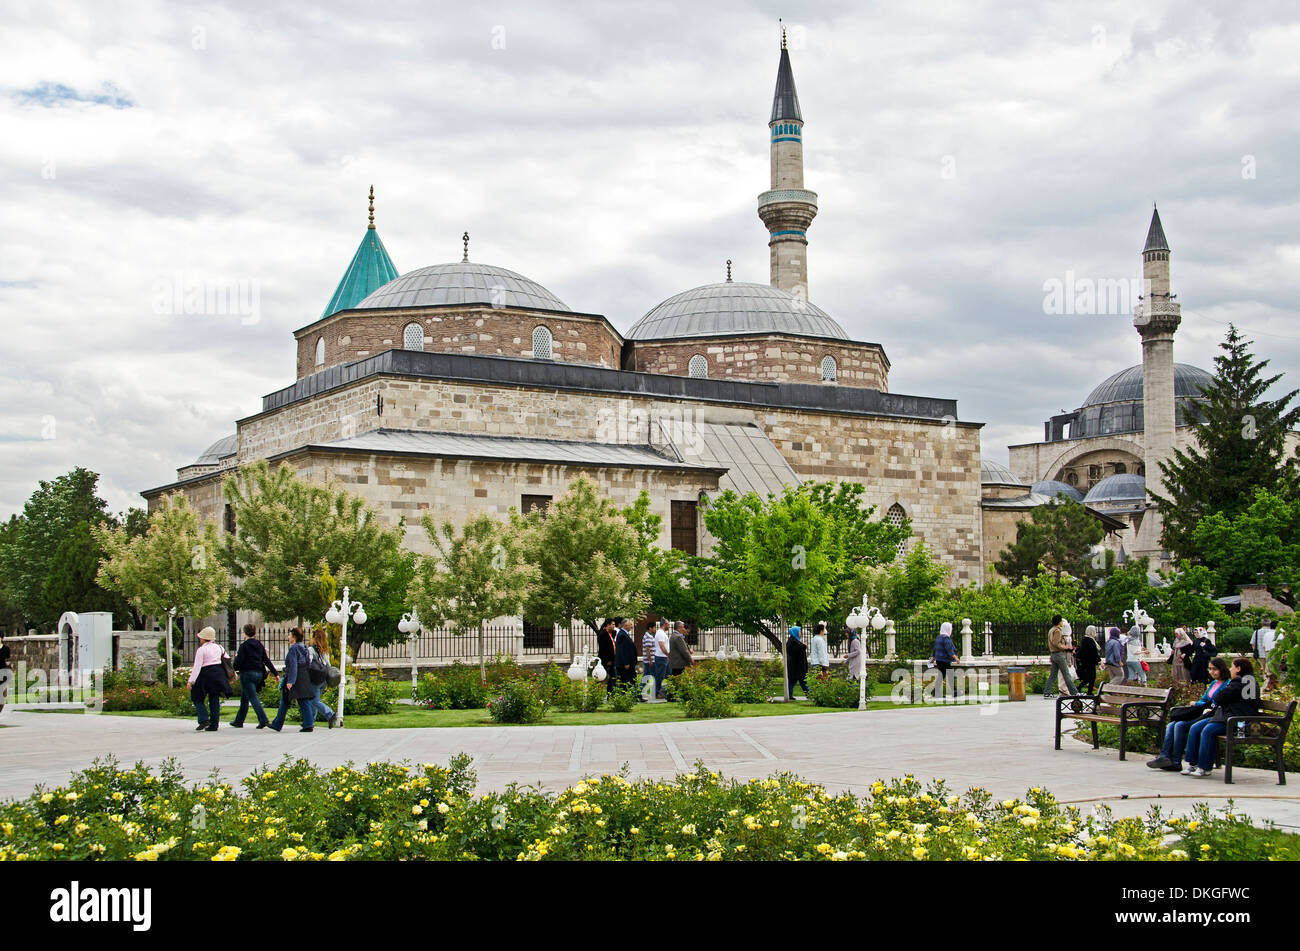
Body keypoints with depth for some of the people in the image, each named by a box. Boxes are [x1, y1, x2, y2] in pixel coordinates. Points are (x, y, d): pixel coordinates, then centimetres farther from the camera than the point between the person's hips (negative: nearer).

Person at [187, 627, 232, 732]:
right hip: (218, 674, 6)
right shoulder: (219, 647, 10)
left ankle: (204, 720, -9)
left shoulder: (201, 650, -9)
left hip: (205, 674, -6)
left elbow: (197, 666, -15)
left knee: (197, 698, 7)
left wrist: (191, 681, -15)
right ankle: (214, 725, 6)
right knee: (215, 700, 8)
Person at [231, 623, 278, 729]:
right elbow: (267, 660, 7)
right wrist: (275, 673, 7)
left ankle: (264, 720, -20)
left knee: (253, 698, -8)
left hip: (247, 674, -7)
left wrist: (236, 656, 10)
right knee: (244, 698, 18)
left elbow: (238, 662, -13)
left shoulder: (244, 646, -10)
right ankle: (239, 721, 26)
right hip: (259, 674, 7)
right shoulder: (259, 645, 8)